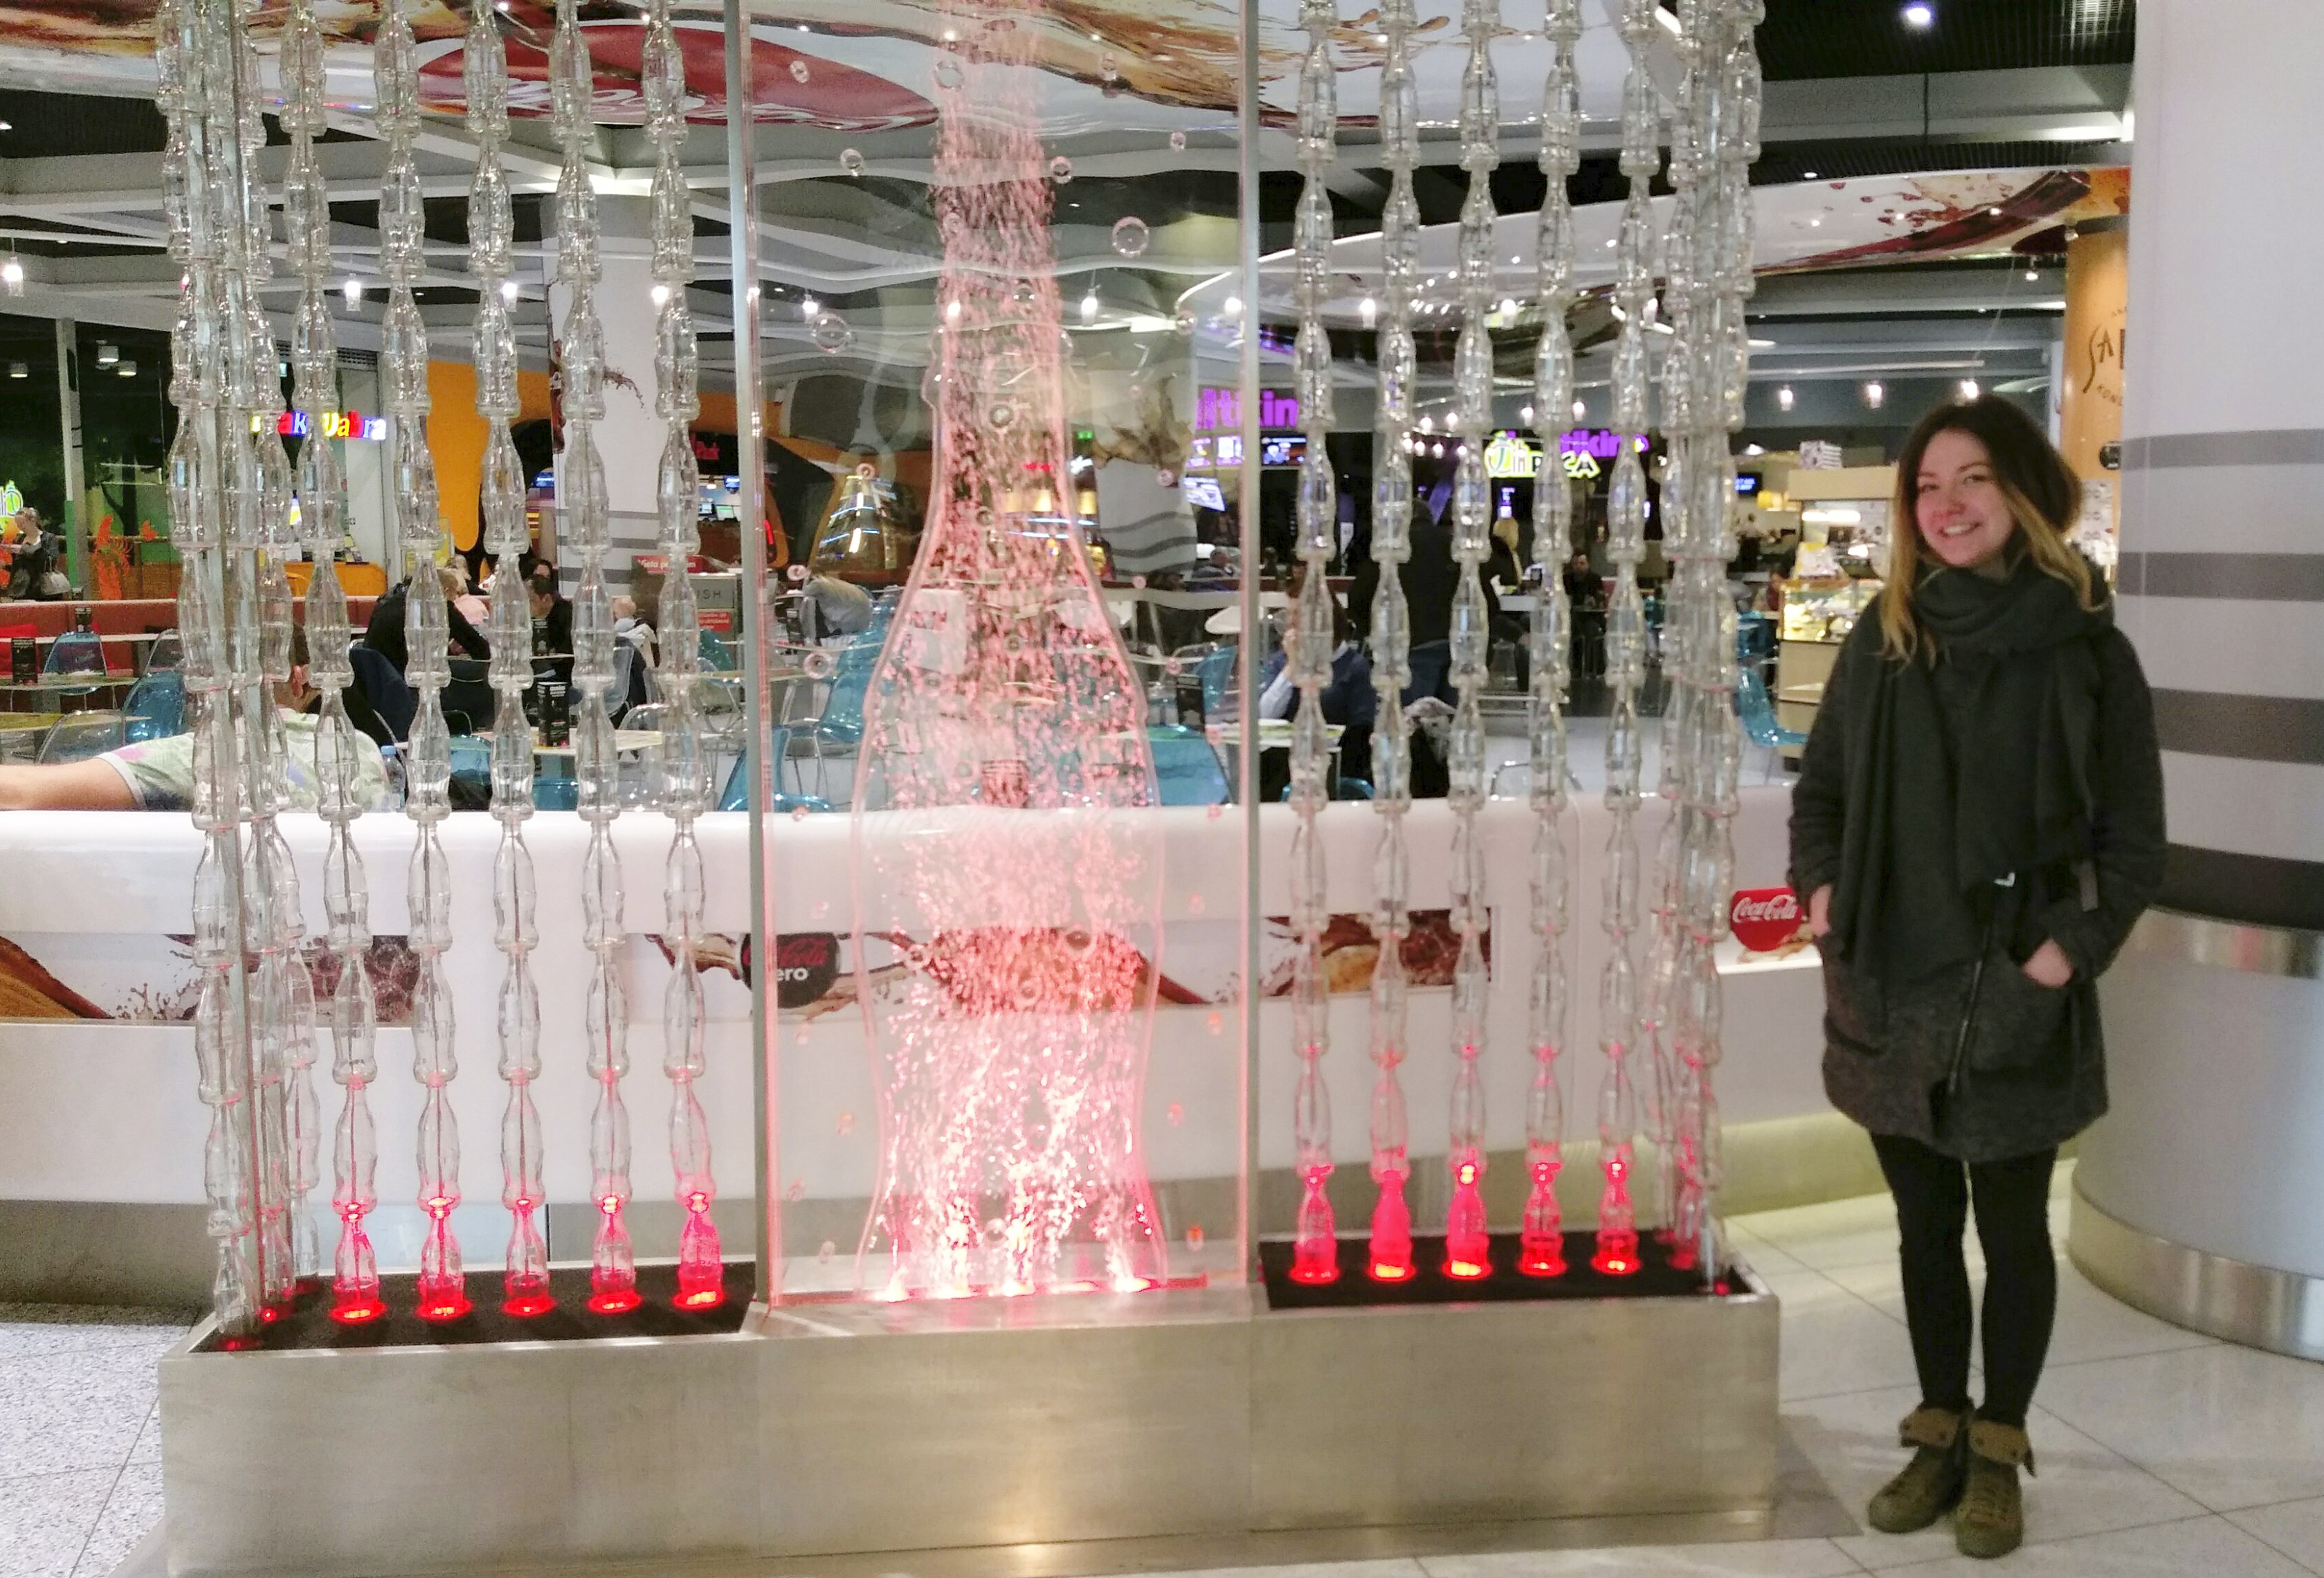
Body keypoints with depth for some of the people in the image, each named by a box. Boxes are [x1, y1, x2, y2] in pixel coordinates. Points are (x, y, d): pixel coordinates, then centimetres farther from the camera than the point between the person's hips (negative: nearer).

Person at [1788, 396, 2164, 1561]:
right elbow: (1820, 787, 12)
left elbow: (2133, 841, -2)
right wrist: (1820, 887, -3)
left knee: (2013, 1230, 10)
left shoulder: (2085, 649, -5)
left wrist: (2069, 950, -13)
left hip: (2018, 1000, -3)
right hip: (1890, 987, 3)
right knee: (1925, 1225, 15)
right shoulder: (1883, 637, 4)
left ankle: (1998, 1452, 27)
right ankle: (1939, 1437, 31)